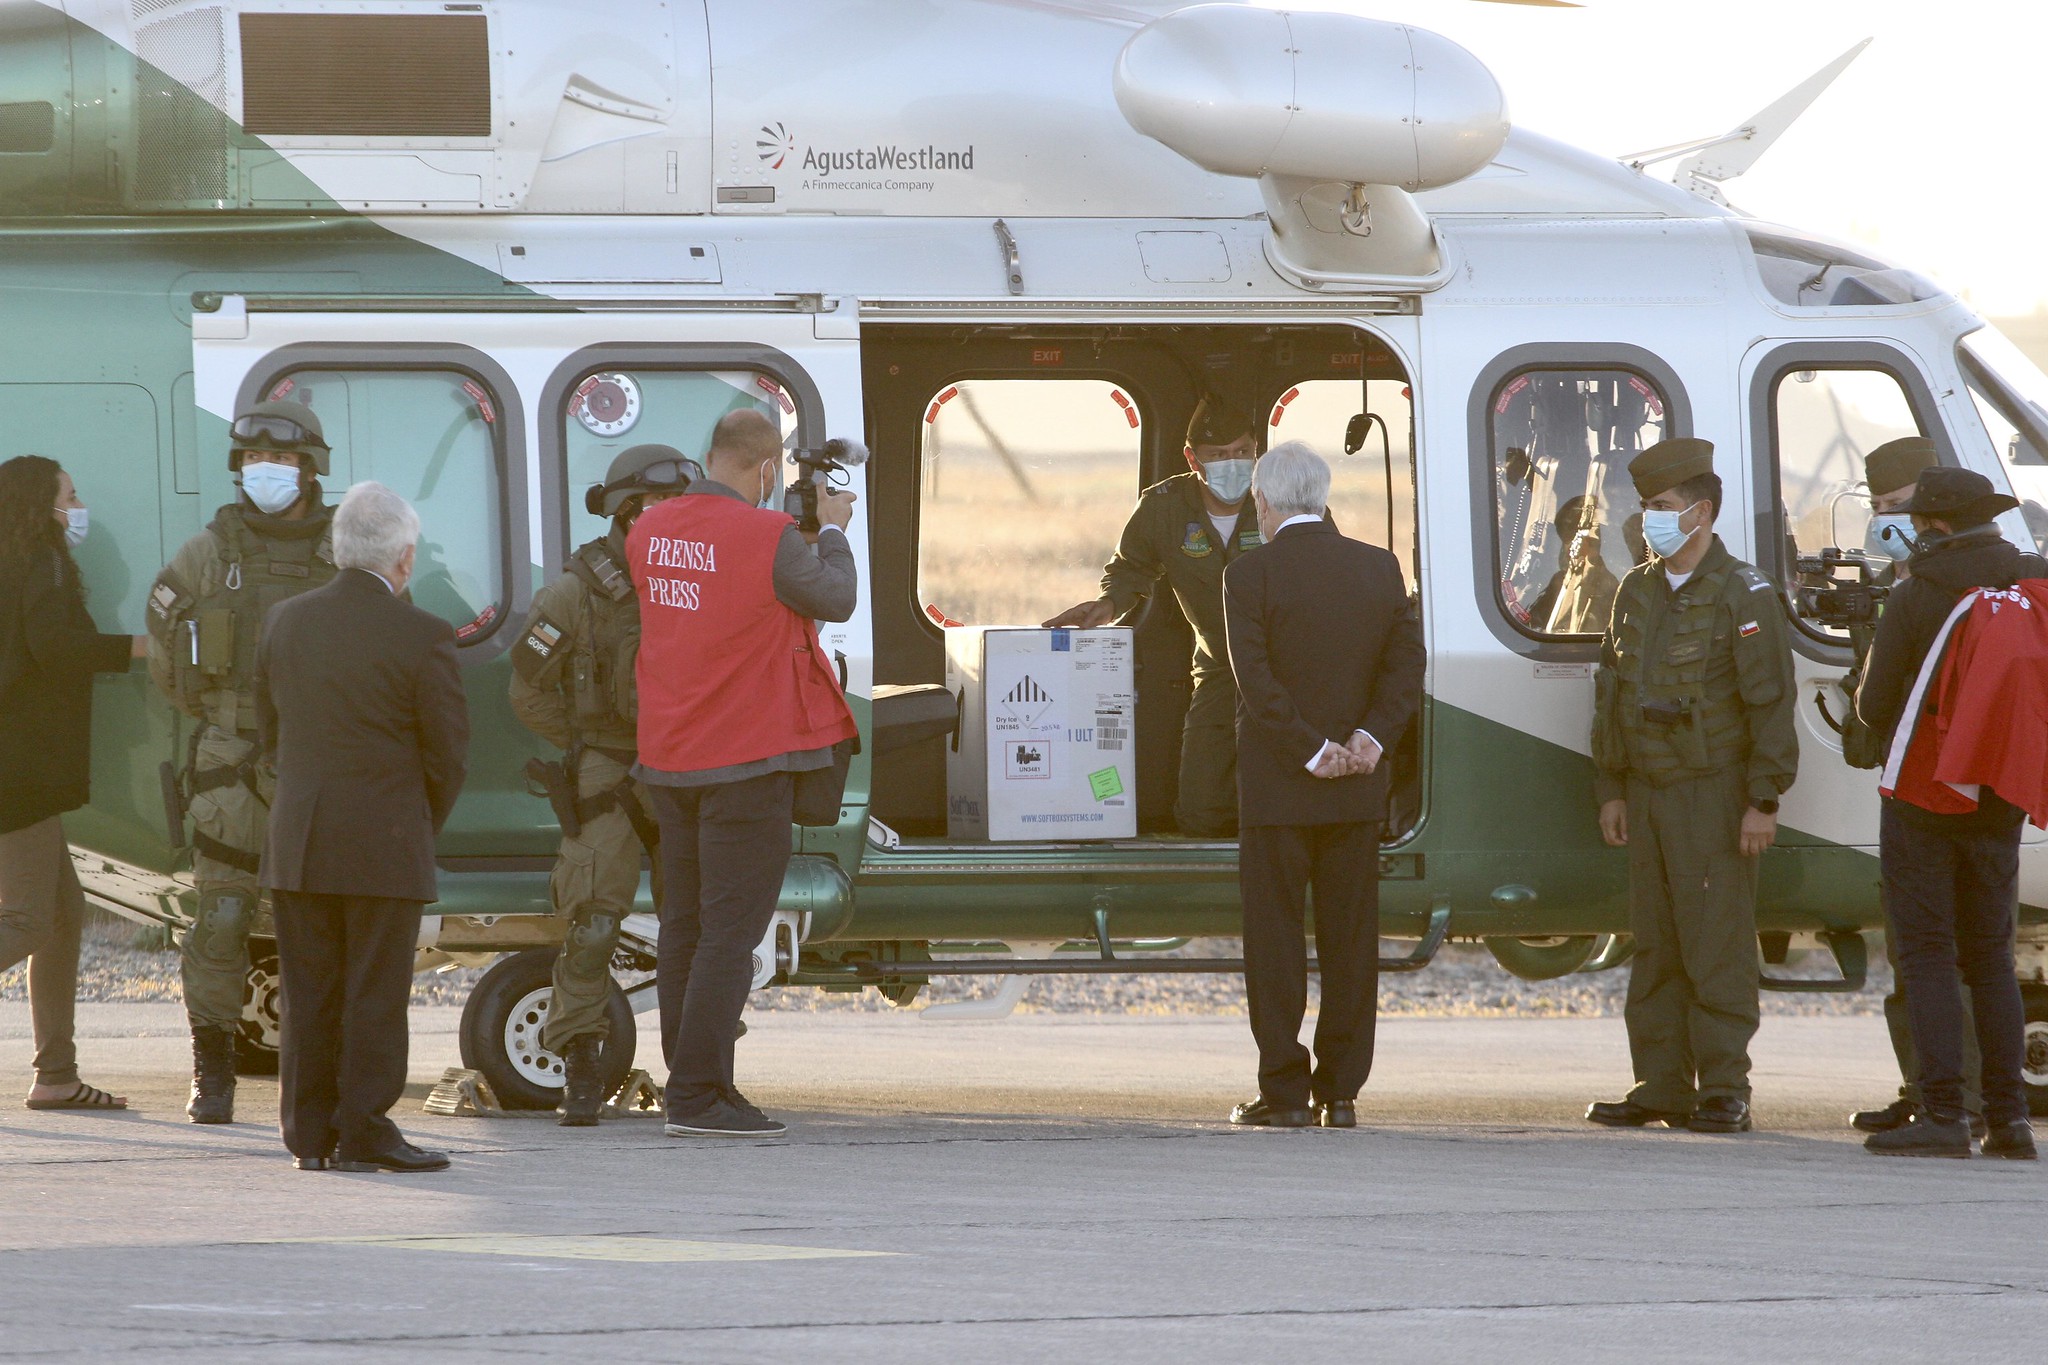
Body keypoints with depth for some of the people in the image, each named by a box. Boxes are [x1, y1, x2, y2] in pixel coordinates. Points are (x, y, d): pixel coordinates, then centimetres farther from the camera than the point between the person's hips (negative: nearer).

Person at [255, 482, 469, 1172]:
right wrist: (424, 828, 11)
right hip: (385, 847, -5)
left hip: (297, 845, 5)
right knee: (375, 992, 0)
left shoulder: (285, 622, 5)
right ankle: (364, 1133, -1)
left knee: (308, 992, 9)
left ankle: (309, 1134, 11)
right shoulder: (421, 635, -11)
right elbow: (448, 752, -6)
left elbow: (270, 732, 12)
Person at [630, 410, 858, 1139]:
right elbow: (836, 600, -4)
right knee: (732, 927, -5)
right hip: (746, 758, -7)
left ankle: (689, 1085, 17)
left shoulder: (649, 532, 4)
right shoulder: (767, 537, -16)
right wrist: (831, 530, 13)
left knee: (685, 922, 13)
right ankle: (699, 1094, -8)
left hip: (668, 758, 7)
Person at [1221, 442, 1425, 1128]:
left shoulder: (1250, 575, -9)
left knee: (1275, 939, 2)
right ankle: (1340, 1092, 9)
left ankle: (1285, 1092, 0)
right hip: (1357, 790, 4)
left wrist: (1311, 753, -11)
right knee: (1351, 939, 8)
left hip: (1277, 788, -4)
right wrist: (1369, 737, -6)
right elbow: (1407, 663, 1)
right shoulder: (1380, 569, 5)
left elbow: (1256, 681, -15)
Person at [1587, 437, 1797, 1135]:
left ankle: (1723, 1094, -5)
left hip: (1714, 791, -7)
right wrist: (1612, 789, 14)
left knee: (1717, 947, -7)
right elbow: (1611, 693, 19)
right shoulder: (1637, 592, 14)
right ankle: (1661, 1089, 11)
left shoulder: (1741, 594, -7)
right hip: (1649, 793, 7)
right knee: (1656, 948, 7)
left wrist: (1763, 801, -13)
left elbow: (1771, 700, -9)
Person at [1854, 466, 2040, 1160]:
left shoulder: (1917, 598, -10)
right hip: (2000, 803, 5)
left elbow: (1875, 707, -5)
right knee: (1990, 956, 12)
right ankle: (2008, 1117, 7)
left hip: (1924, 796, -5)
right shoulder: (2033, 585, 3)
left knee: (1927, 955, -3)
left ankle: (1943, 1113, -10)